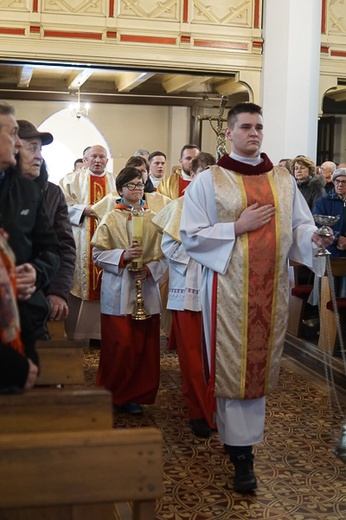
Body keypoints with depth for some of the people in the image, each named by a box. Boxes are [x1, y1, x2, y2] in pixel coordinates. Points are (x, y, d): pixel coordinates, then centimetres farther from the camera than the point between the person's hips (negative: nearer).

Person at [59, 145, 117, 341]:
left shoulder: (116, 181, 14)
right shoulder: (72, 180, 10)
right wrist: (84, 210, -12)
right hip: (80, 242, -1)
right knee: (79, 282, -3)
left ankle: (99, 332, 4)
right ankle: (74, 332, 4)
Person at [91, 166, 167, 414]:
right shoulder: (111, 219, 3)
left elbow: (165, 254, 6)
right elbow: (98, 254, -1)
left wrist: (150, 269, -11)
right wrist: (123, 256, -16)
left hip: (147, 290, 3)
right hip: (118, 293, -2)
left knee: (144, 346, 4)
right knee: (120, 346, -5)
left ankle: (135, 395, 17)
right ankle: (114, 395, 12)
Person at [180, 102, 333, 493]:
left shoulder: (283, 180, 10)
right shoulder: (208, 181, -1)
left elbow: (300, 225, 7)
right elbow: (191, 237, -5)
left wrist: (315, 237, -15)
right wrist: (237, 227, -14)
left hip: (271, 287, 4)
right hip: (229, 288, -4)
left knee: (259, 363, 9)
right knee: (233, 365, -1)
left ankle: (239, 433, 26)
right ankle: (242, 452, 7)